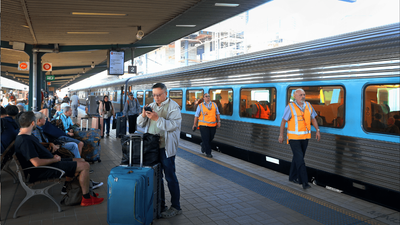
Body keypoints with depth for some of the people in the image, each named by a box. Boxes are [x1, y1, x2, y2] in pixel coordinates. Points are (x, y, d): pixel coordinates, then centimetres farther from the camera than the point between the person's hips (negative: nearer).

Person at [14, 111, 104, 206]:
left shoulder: (27, 136, 11)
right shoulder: (25, 140, -23)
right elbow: (37, 163, -29)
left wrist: (53, 156, 7)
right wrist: (54, 160, -14)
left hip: (50, 163, 11)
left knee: (81, 161, 15)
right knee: (85, 166, -15)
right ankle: (86, 198, -6)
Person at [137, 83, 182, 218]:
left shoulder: (173, 107, -6)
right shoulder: (151, 106, 13)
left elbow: (174, 125, -21)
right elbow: (140, 124, 12)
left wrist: (157, 118, -27)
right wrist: (143, 115, -8)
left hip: (166, 147, -7)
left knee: (170, 177, 1)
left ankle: (176, 207, 13)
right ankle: (160, 205, 28)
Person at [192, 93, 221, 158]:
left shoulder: (214, 105, 11)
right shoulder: (200, 106, 2)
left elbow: (217, 113, 16)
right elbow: (196, 115, 3)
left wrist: (218, 121, 8)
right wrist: (194, 124, 2)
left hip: (213, 125, 4)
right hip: (204, 125, -3)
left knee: (210, 138, 11)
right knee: (206, 139, -3)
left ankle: (203, 145, 40)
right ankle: (208, 153, 8)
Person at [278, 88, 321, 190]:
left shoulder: (308, 106, 5)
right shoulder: (290, 107, -10)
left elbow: (313, 119, 13)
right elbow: (283, 121, -6)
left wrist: (317, 130, 3)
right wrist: (281, 135, -6)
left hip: (305, 137, 5)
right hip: (294, 137, -5)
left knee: (297, 157, 15)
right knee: (300, 159, -8)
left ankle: (292, 177, 29)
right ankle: (304, 182, -7)